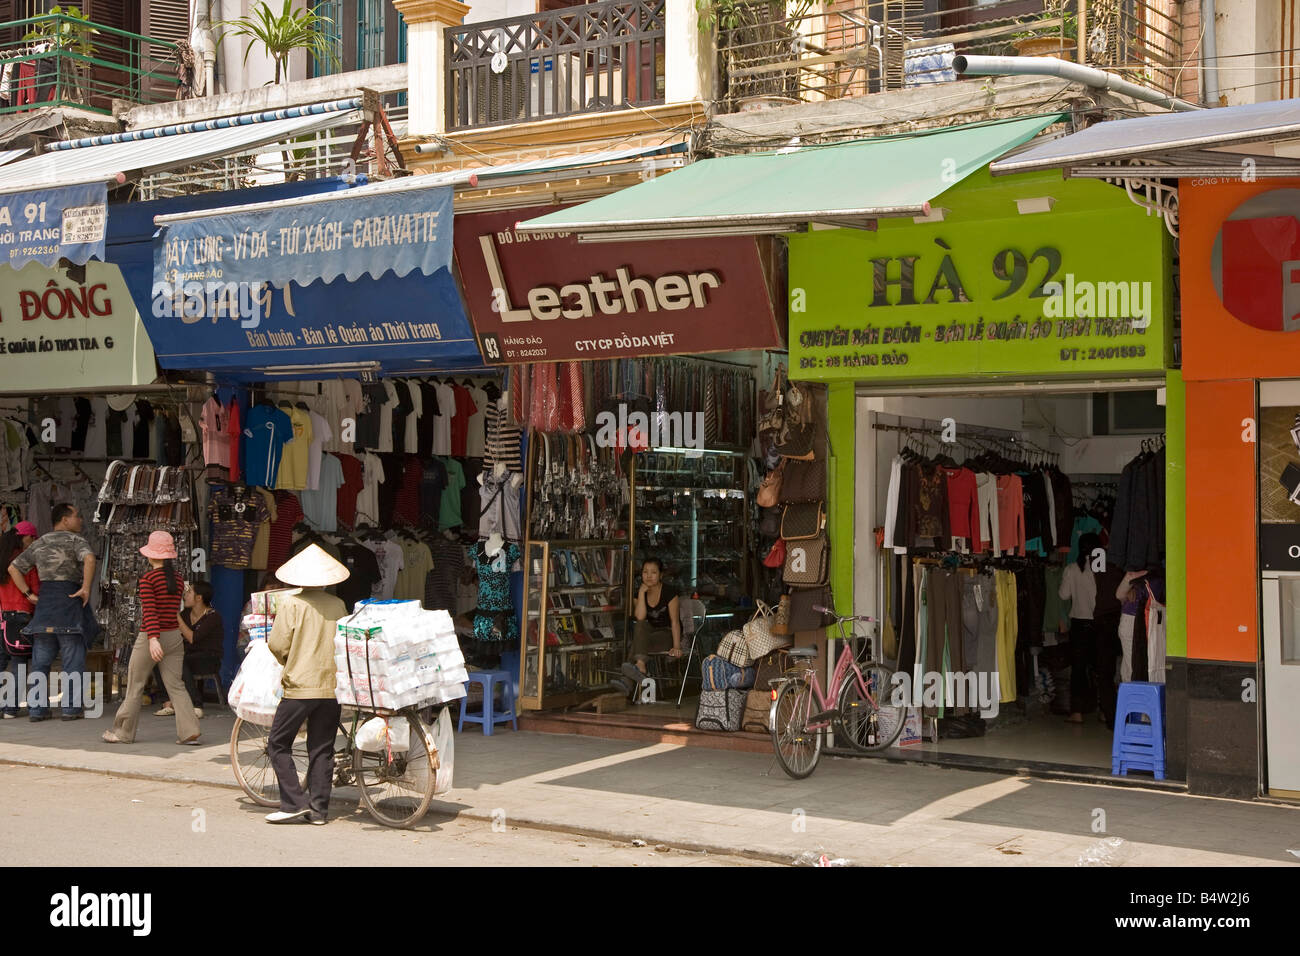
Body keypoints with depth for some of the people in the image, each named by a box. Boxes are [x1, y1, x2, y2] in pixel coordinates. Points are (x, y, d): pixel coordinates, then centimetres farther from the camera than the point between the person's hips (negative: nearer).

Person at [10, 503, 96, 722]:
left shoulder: (39, 543, 16)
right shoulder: (76, 540, -3)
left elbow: (13, 568, 15)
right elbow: (89, 558, -24)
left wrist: (29, 595, 12)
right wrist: (86, 588, -18)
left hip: (45, 605, 5)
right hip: (70, 600, -5)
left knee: (41, 660, 7)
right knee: (73, 659, -1)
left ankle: (36, 708, 3)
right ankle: (71, 708, -5)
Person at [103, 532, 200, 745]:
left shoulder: (148, 578, -11)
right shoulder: (177, 578, 6)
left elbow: (149, 610, -21)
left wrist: (153, 639, -29)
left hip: (151, 637, -5)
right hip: (174, 637, 5)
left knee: (135, 686, 9)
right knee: (176, 685, 5)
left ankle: (123, 732, 18)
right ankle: (189, 732, -5)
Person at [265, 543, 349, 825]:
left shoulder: (292, 604, -8)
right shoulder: (338, 605, 3)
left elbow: (277, 644, -8)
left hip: (300, 685, -4)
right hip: (332, 686, 4)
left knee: (278, 744, 6)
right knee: (322, 749, 10)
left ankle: (295, 802, -2)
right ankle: (318, 808, 10)